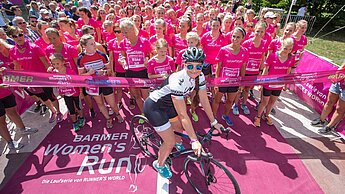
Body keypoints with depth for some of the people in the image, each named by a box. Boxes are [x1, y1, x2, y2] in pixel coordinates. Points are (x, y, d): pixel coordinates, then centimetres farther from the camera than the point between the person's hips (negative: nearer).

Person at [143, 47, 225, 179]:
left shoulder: (199, 76, -14)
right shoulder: (177, 81, -36)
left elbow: (204, 100, -4)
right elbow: (183, 115, -34)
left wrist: (214, 122, -3)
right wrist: (194, 141, -32)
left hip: (168, 105, 7)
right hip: (154, 107, -7)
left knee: (183, 129, 20)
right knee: (170, 143, -3)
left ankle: (178, 143, 58)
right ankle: (159, 164, 29)